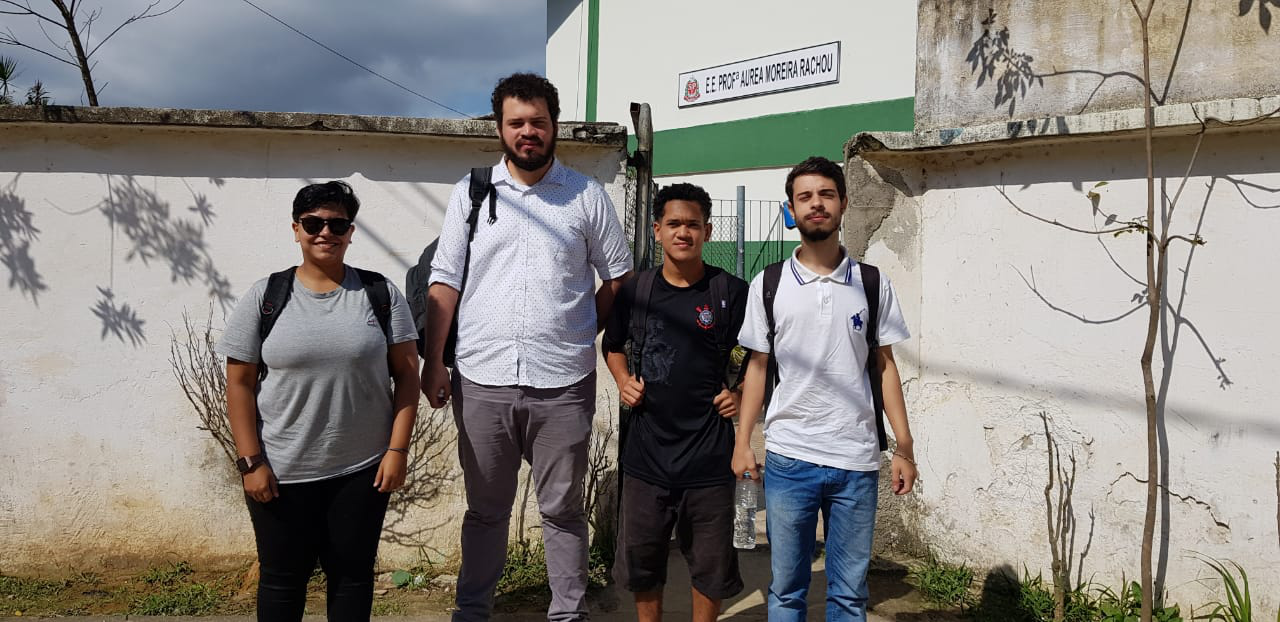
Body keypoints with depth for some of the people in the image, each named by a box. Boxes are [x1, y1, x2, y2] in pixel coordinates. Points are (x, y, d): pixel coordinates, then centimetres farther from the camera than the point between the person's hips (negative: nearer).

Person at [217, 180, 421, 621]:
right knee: (282, 579, 13)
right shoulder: (265, 297, -1)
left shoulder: (381, 293, 0)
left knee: (353, 575, 11)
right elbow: (240, 384, -1)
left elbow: (406, 374, 0)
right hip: (282, 472, 0)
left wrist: (398, 449, -7)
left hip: (362, 470, 0)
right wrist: (251, 461, -6)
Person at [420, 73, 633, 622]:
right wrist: (433, 362, 0)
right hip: (482, 379, 1)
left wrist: (581, 328, 0)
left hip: (562, 382, -1)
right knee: (485, 509, 14)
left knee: (562, 509, 11)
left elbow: (619, 277, 10)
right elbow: (445, 283, 5)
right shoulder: (470, 192, 7)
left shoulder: (587, 196, 4)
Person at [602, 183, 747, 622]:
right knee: (640, 556, 13)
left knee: (710, 561, 9)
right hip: (646, 450, 3)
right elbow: (612, 345, 19)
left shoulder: (731, 292, -6)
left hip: (709, 453, -2)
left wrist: (741, 394, -7)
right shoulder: (635, 290, 2)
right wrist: (623, 380, 2)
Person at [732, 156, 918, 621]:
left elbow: (885, 366, 6)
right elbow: (758, 366, 6)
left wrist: (904, 447, 1)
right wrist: (742, 441, 0)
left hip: (857, 460, 1)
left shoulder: (873, 284, 4)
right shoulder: (768, 285, 3)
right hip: (787, 458, 0)